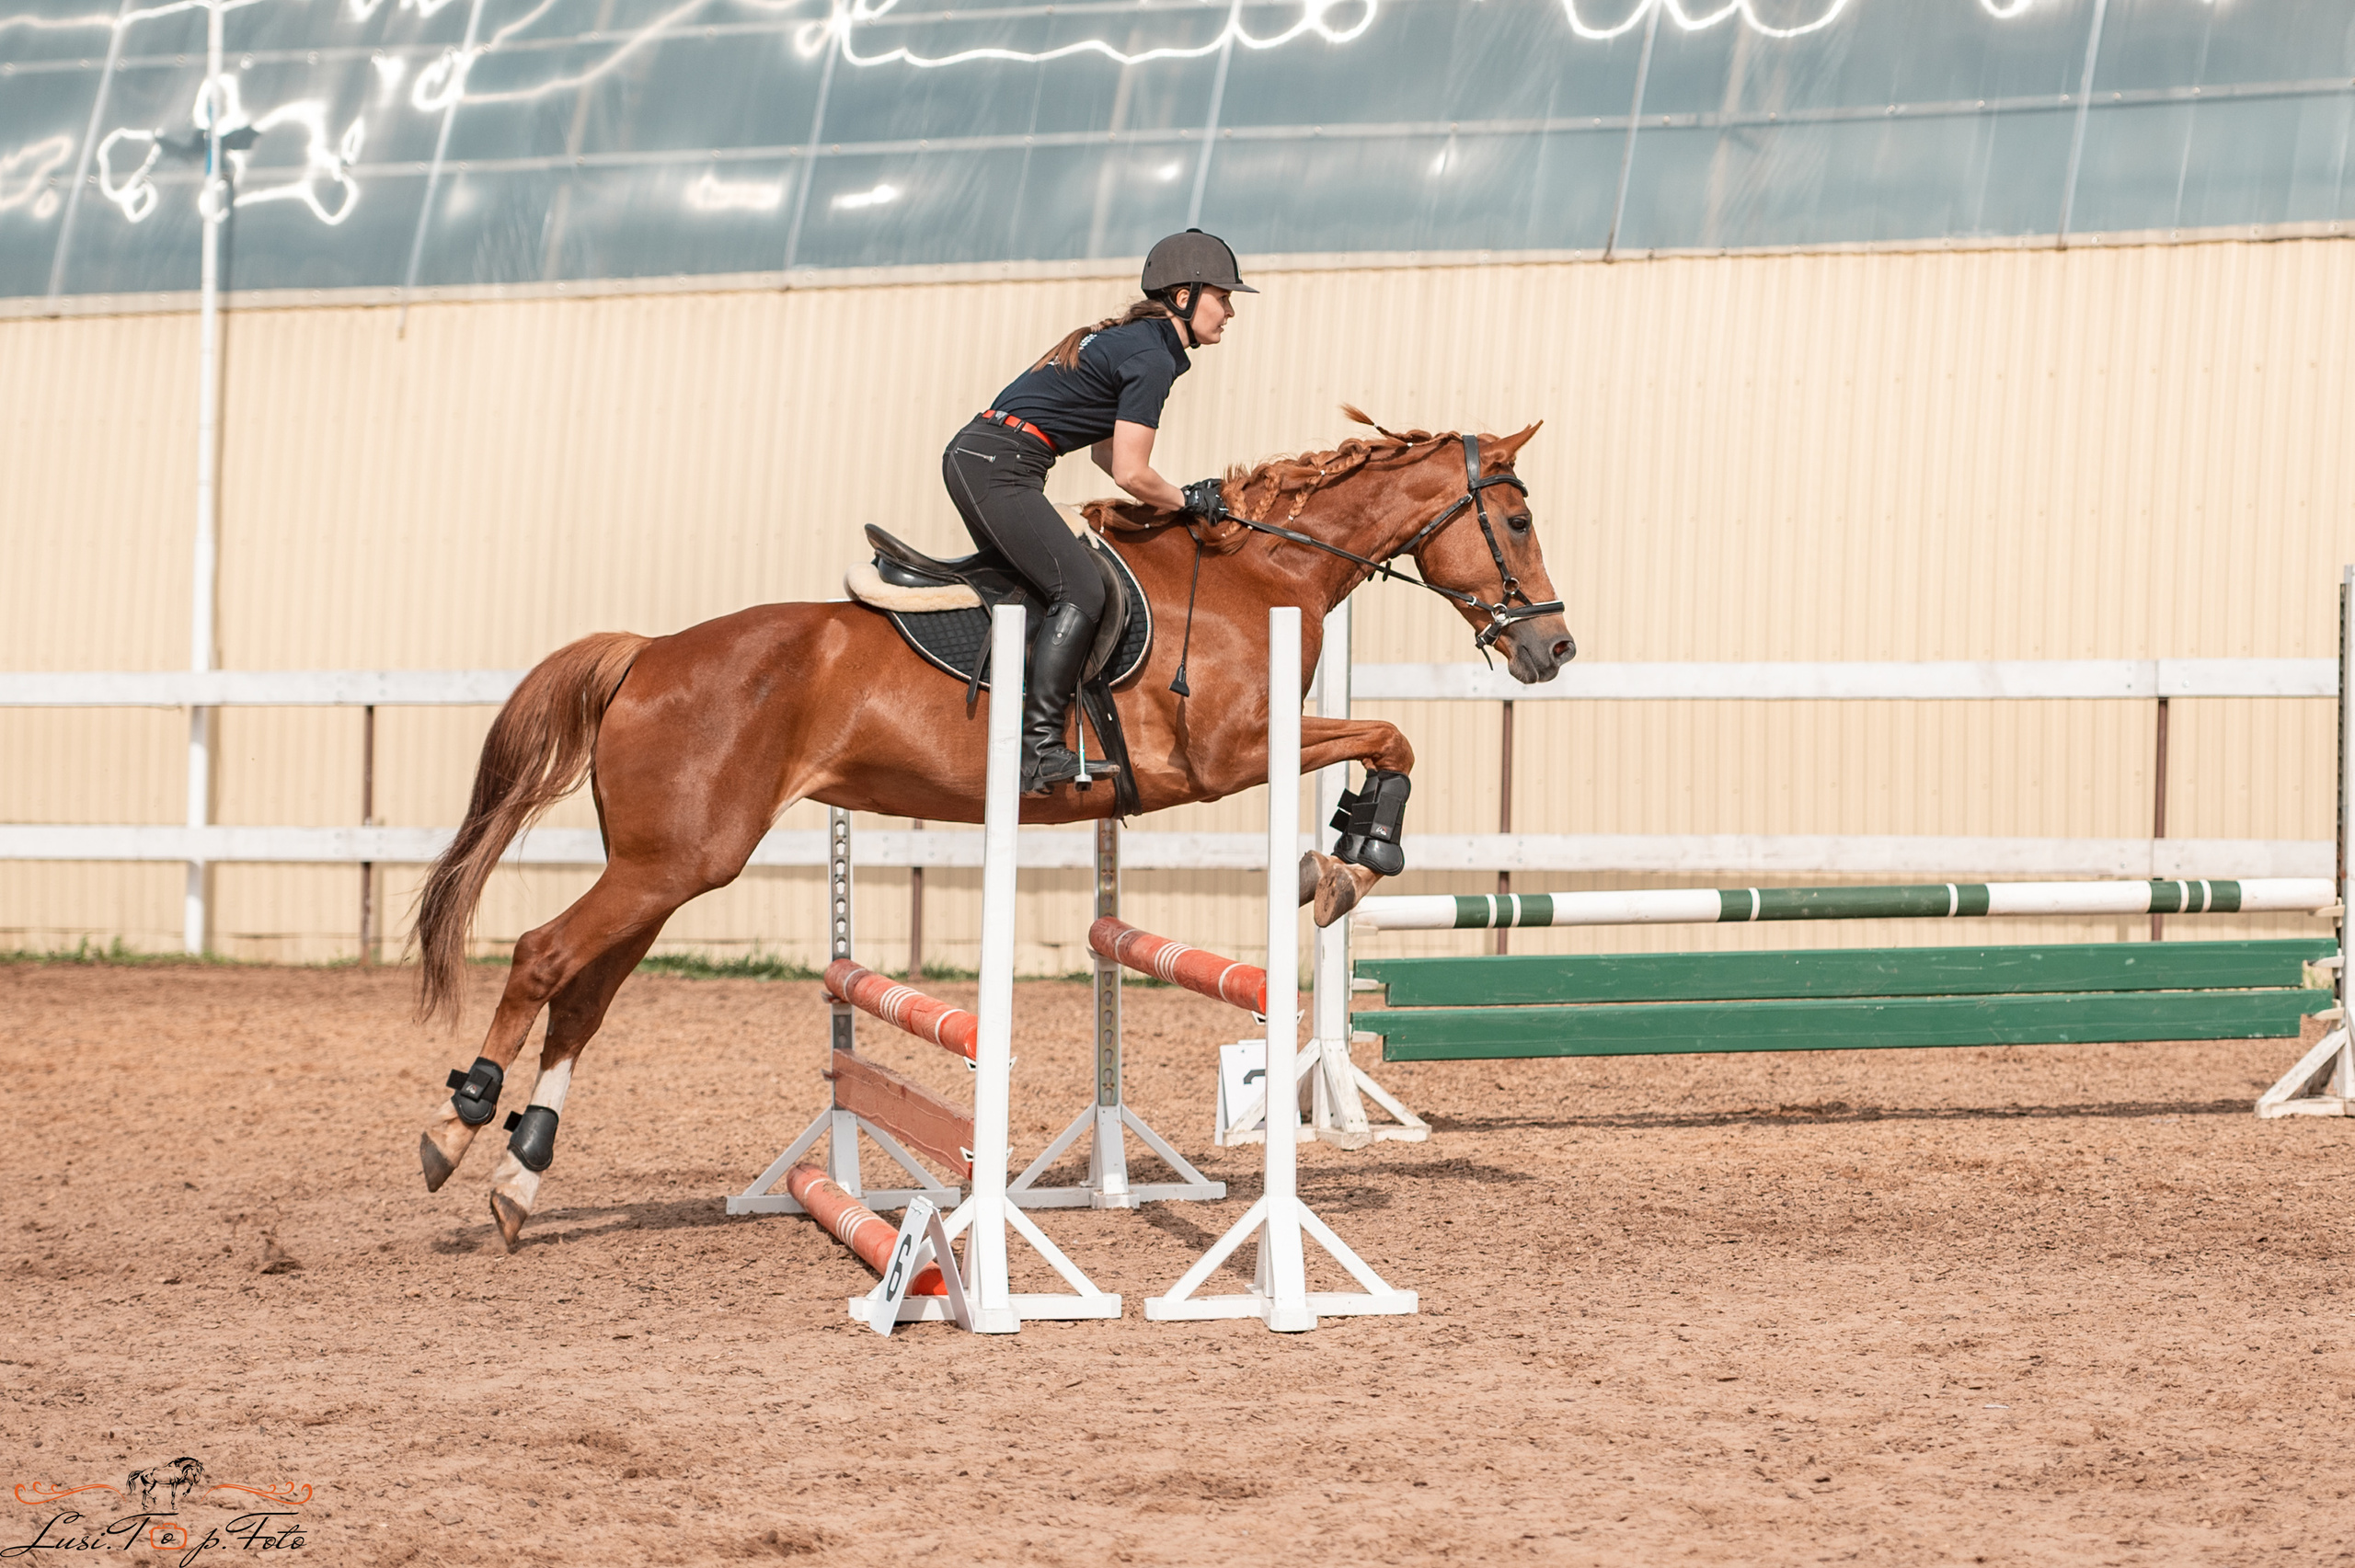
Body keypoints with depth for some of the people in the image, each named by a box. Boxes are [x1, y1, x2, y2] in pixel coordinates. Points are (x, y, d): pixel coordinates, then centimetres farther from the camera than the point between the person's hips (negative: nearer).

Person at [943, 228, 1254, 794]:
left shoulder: (1132, 339, 20)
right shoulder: (1153, 358, -11)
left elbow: (1107, 451, 25)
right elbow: (1129, 473, -14)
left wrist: (1176, 498, 16)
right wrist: (1188, 501, 3)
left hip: (971, 456, 11)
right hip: (999, 467, -11)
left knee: (1029, 588, 16)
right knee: (1080, 592, -15)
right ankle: (1040, 751, -19)